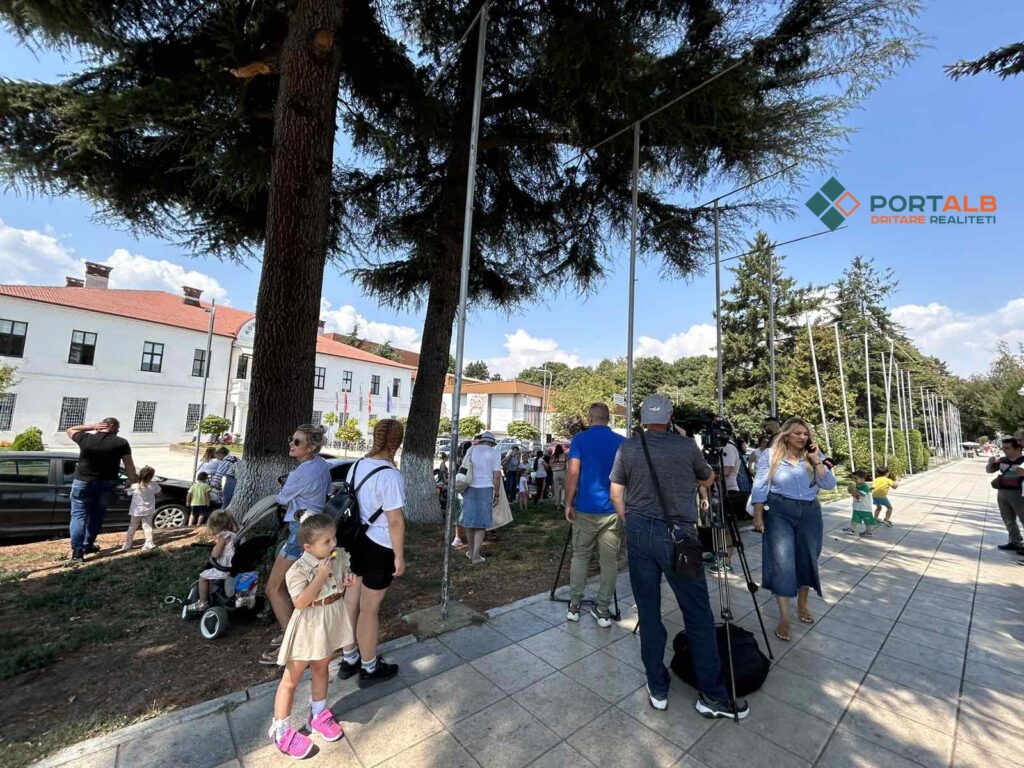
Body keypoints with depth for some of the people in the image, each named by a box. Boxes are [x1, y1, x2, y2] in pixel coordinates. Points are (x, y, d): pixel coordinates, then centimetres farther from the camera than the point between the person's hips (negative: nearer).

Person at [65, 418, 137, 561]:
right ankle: (88, 545, 26)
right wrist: (133, 483, 2)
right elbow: (129, 466, -8)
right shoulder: (121, 443, -10)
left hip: (83, 482, -1)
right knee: (96, 515, 16)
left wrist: (92, 426, 4)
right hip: (106, 484, 1)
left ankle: (77, 551, -4)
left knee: (79, 516, 3)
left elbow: (70, 430, 14)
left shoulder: (86, 438, -8)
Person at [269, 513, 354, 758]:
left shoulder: (340, 557, -9)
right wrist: (320, 576, -34)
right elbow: (300, 602, -31)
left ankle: (318, 715, 44)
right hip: (308, 628, -5)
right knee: (291, 679, 11)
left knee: (321, 669, 25)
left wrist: (350, 582, -15)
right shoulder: (299, 570, -25)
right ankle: (281, 730, 31)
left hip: (331, 624, 5)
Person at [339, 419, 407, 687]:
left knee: (350, 602, 21)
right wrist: (399, 556, -12)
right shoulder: (390, 475, -25)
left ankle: (349, 660, 41)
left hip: (355, 541, 8)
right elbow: (395, 520, -22)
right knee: (369, 608, 9)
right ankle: (369, 668, 30)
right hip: (379, 548, -8)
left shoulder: (357, 466, 0)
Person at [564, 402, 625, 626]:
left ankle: (574, 605, 20)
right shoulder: (622, 442, 2)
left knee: (580, 556, 13)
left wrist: (568, 503, -5)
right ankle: (603, 610, 19)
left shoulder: (580, 439, -6)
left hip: (585, 509, -1)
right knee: (609, 560, 10)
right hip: (613, 510, 2)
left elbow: (572, 473, -12)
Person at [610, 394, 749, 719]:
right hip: (677, 534, -2)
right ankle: (712, 695, 21)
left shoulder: (627, 447, 0)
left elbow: (616, 493, 5)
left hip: (638, 532, 2)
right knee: (698, 616, 10)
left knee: (648, 611, 12)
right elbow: (709, 480, 15)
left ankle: (657, 689, 23)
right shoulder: (686, 445, -3)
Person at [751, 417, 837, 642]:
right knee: (782, 562, -9)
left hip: (809, 513, 4)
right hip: (780, 511, -4)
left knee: (806, 560, 12)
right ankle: (784, 618, -2)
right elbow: (760, 486, -4)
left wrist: (817, 461, -11)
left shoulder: (814, 456, 7)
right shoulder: (770, 456, -3)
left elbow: (829, 485, -2)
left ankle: (802, 604, 36)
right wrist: (758, 515, -8)